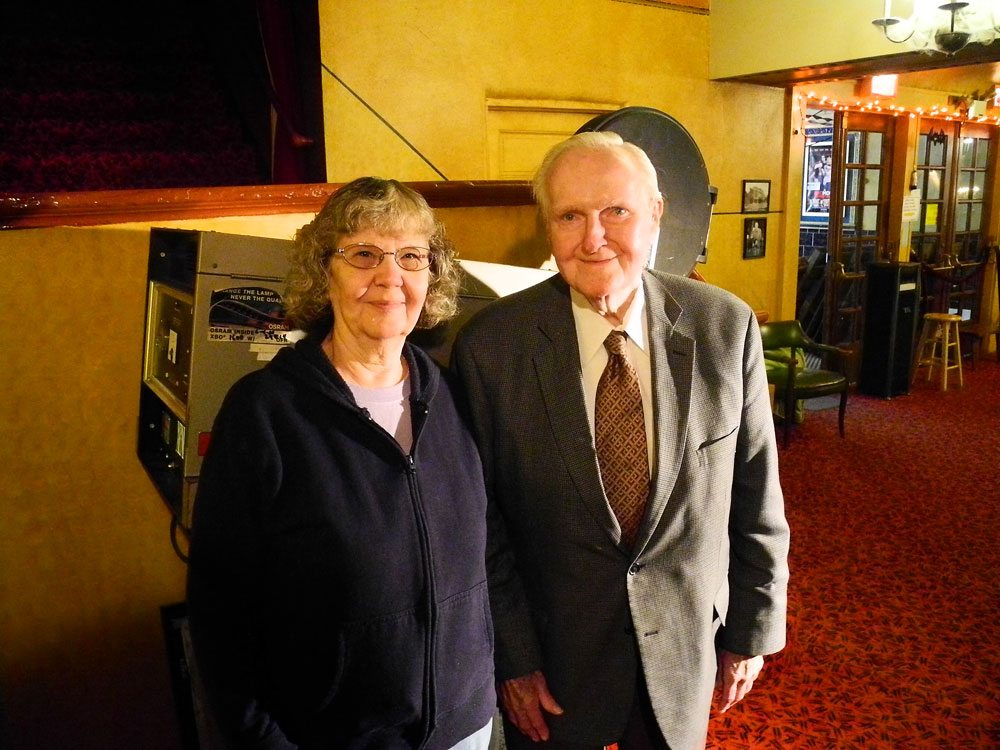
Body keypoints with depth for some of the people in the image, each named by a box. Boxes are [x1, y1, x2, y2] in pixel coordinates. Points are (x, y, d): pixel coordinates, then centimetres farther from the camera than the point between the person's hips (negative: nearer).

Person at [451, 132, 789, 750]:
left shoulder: (726, 327, -11)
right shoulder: (490, 345, -16)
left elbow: (755, 496, -3)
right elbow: (482, 523, -8)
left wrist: (753, 628, 3)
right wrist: (512, 657, -6)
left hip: (685, 644, 2)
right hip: (553, 650, -1)